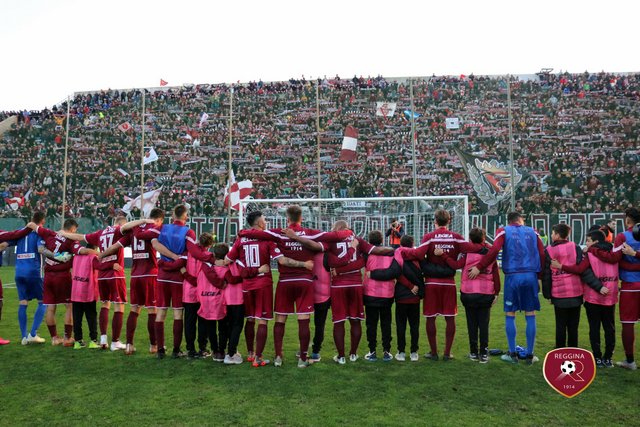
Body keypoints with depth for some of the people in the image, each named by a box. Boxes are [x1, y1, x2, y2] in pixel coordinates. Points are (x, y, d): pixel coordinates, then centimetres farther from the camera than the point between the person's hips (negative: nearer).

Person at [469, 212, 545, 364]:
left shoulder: (503, 231, 6)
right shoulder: (532, 232, 13)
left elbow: (494, 250, -10)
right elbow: (542, 254, 5)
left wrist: (479, 267, -7)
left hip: (513, 276, -2)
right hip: (531, 276, 2)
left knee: (510, 315, 10)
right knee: (530, 316, 8)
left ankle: (512, 354, 14)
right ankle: (529, 355, 14)